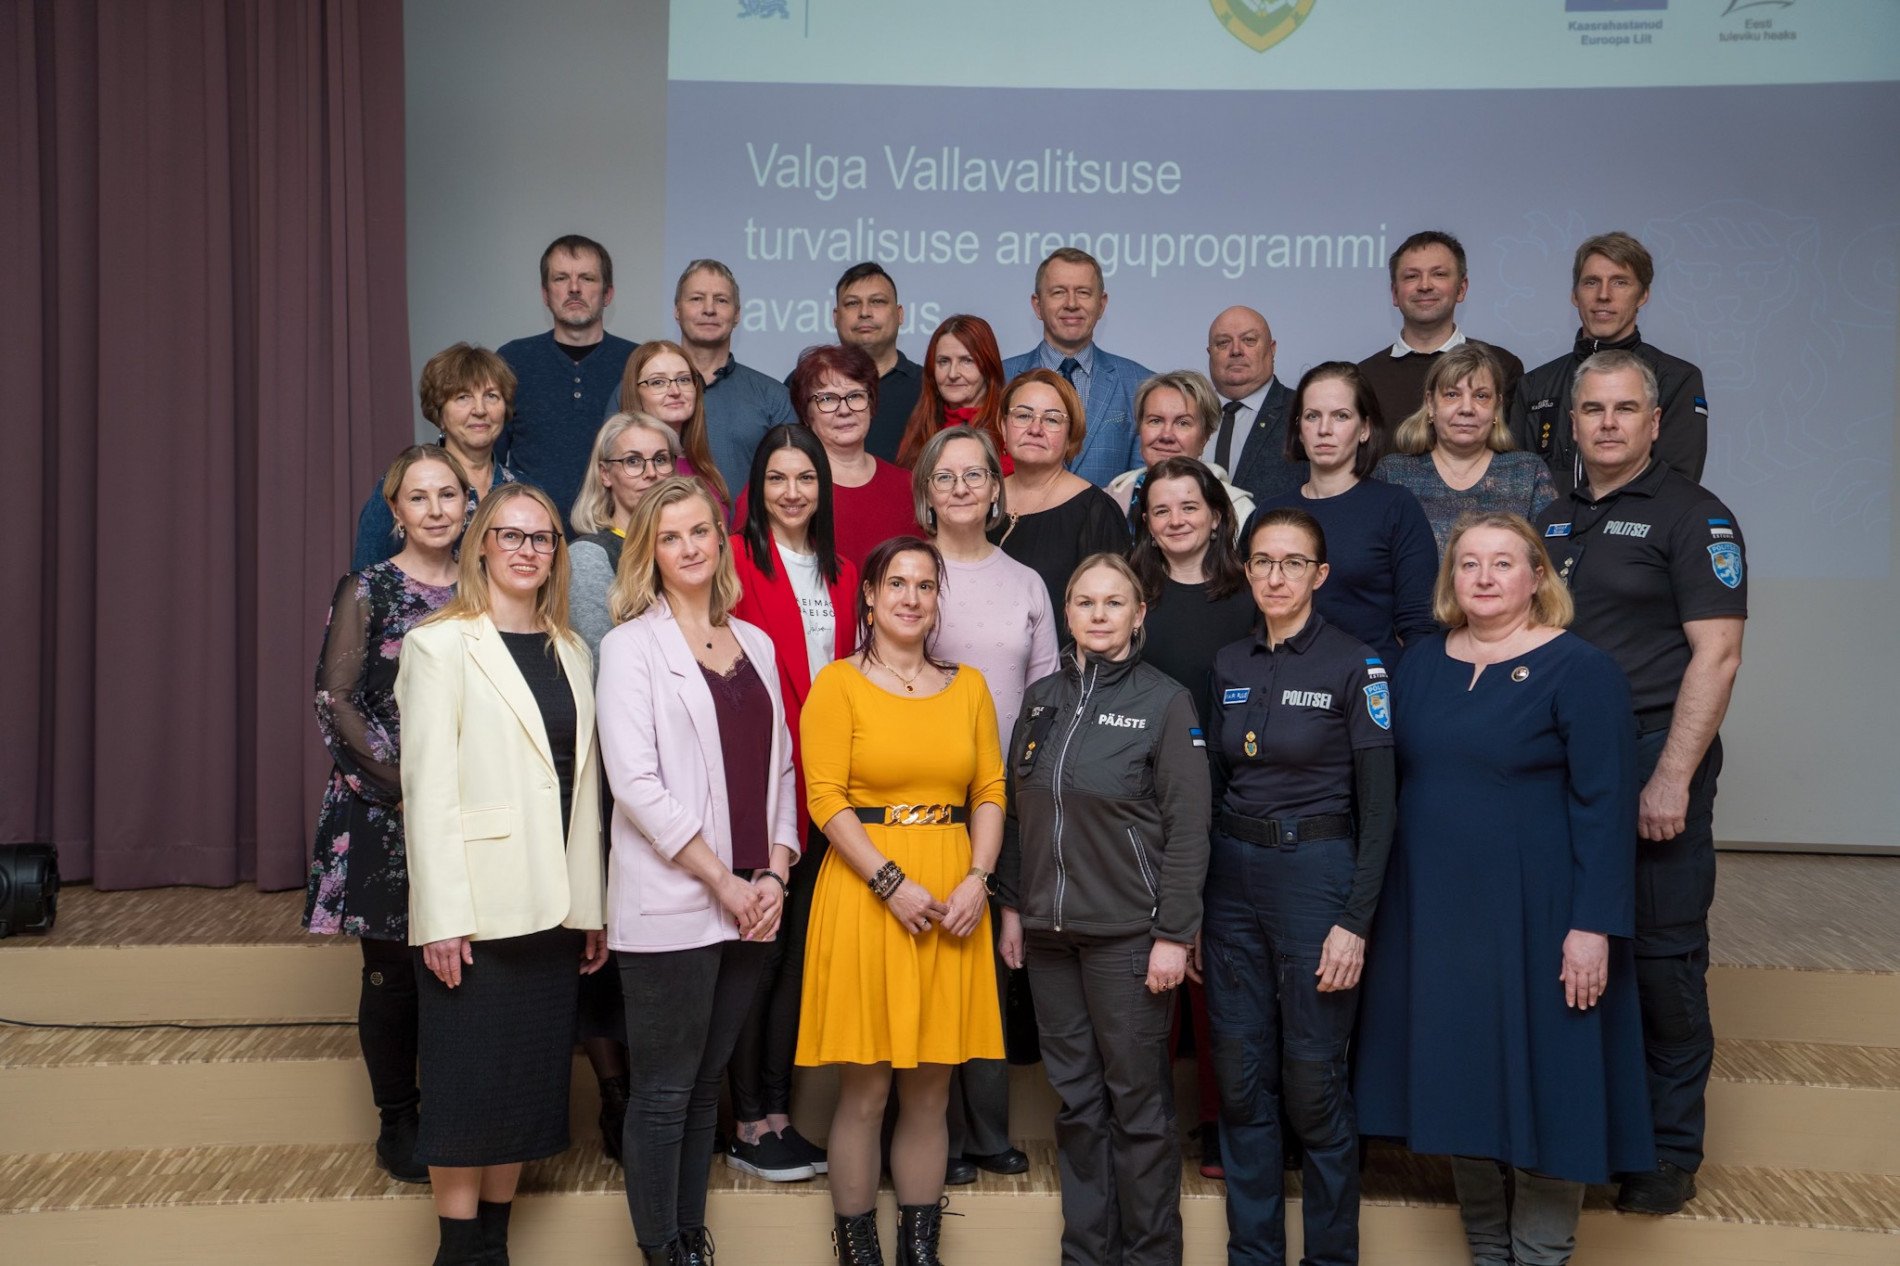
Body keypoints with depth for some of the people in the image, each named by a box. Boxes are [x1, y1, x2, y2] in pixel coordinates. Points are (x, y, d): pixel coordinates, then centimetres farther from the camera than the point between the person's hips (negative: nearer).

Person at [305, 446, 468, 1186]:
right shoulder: (367, 592, -2)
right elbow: (338, 703, -7)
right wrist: (408, 783, -13)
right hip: (384, 813, -3)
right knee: (394, 970, 2)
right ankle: (397, 1123, 18)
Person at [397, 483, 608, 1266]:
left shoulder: (571, 653, 13)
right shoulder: (440, 645, -4)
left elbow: (584, 786, 11)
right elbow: (427, 789, -10)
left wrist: (590, 906, 8)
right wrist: (441, 916, -15)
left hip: (550, 906, 6)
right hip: (476, 906, -5)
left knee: (530, 1076, 11)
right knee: (468, 1083, 1)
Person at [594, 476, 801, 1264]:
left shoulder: (755, 644, 13)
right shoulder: (632, 644, -4)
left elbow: (778, 767, 13)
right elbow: (635, 781, -13)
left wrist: (775, 874, -1)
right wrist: (722, 881, -12)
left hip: (750, 904, 5)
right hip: (671, 905, -5)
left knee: (708, 1082, 14)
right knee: (664, 1089, 3)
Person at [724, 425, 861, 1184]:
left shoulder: (839, 573, 14)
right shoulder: (739, 558, -7)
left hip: (820, 786, 6)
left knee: (798, 952, 12)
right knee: (758, 952, 1)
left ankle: (780, 1113, 23)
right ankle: (748, 1126, 12)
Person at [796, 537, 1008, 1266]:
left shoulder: (968, 685, 11)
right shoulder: (839, 684, -1)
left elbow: (990, 791, 8)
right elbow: (825, 799, -9)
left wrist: (977, 879, -7)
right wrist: (893, 883, -16)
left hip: (952, 901, 4)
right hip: (866, 894, -3)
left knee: (930, 1091, 9)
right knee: (864, 1091, 2)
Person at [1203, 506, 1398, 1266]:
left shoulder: (1354, 665, -6)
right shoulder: (1228, 666, 8)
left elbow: (1378, 808, -8)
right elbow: (1216, 786, 11)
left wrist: (1356, 923, -15)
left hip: (1316, 871, -4)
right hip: (1231, 875, 5)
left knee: (1312, 1083, 2)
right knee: (1240, 1077, 9)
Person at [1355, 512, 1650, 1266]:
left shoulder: (1579, 670, -8)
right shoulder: (1421, 664, 7)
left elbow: (1605, 805, -12)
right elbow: (1394, 783, 11)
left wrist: (1593, 926, -17)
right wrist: (1378, 901, 8)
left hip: (1534, 915, -5)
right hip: (1433, 909, 5)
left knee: (1541, 1081, 4)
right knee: (1458, 1082, 13)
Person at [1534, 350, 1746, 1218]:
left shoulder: (1692, 514, -5)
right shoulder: (1552, 521, 14)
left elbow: (1716, 654, -12)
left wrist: (1672, 778, -17)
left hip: (1655, 759, -5)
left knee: (1663, 958, 2)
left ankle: (1670, 1146, 16)